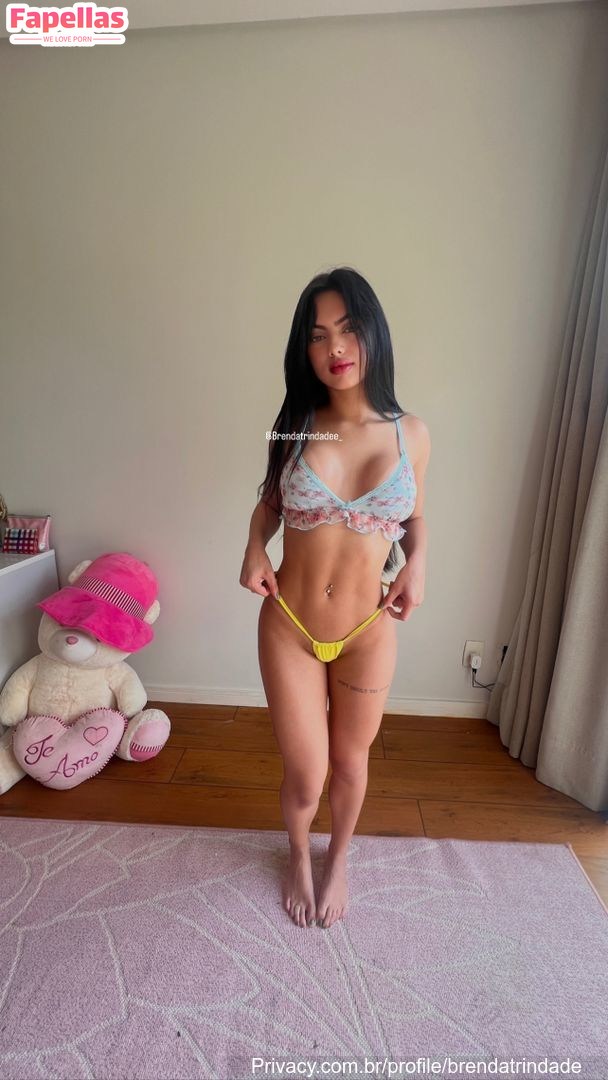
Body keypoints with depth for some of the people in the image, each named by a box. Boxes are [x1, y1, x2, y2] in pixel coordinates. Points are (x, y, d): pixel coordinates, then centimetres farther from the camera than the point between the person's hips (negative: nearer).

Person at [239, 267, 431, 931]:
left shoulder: (411, 433, -5)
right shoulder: (295, 427, -6)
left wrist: (417, 566, -10)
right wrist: (254, 548, -11)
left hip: (369, 631, 1)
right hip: (288, 628, 0)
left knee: (350, 763, 23)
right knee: (305, 777, 15)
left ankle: (337, 859, 59)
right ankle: (298, 857, 54)